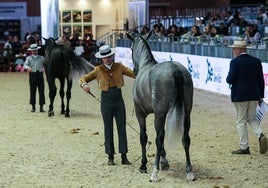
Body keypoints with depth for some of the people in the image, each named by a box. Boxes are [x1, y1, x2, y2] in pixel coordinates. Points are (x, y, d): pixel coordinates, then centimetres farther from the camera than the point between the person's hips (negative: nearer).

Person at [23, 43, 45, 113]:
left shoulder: (41, 57, 10)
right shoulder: (29, 58, 5)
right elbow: (25, 65, -7)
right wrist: (28, 68, -28)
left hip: (40, 74, 1)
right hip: (32, 75, -1)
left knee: (41, 91, -1)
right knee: (32, 91, 4)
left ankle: (41, 107, 4)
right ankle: (33, 106, 13)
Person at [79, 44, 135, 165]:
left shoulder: (119, 67, 2)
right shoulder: (98, 70, 0)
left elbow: (133, 73, -4)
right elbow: (84, 78, 2)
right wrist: (84, 84, -21)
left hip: (119, 100, 1)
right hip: (106, 101, -1)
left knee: (122, 128, 3)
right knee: (108, 129, 6)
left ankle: (124, 156, 9)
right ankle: (110, 156, 14)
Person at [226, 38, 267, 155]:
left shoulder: (235, 62, -12)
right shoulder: (256, 61, 4)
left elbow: (230, 80, -17)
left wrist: (228, 79, 7)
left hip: (240, 96, -5)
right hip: (254, 96, 5)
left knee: (241, 122, 5)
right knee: (252, 119, 19)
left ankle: (244, 148, 8)